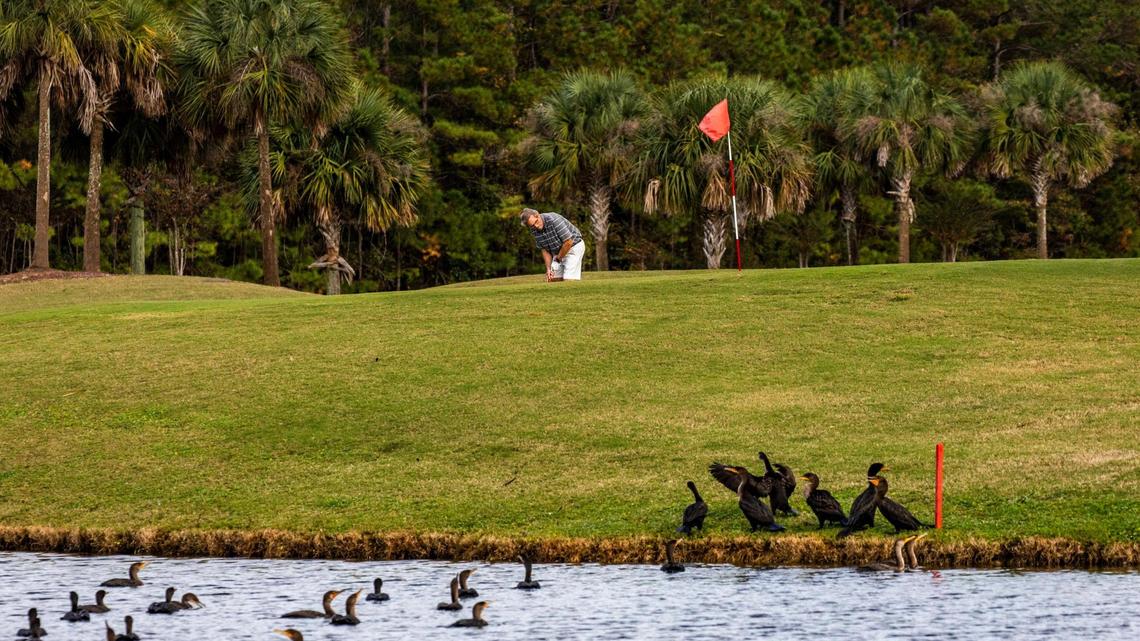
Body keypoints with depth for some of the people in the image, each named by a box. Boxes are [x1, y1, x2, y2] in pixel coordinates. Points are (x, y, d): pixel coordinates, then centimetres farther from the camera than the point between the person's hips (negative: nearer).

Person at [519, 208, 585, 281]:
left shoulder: (553, 220, -29)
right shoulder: (534, 230, -7)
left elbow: (568, 242, -27)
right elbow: (545, 249, 4)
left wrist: (558, 258, -13)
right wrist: (548, 268, -6)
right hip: (558, 251, 7)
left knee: (569, 279, -17)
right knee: (553, 279, 1)